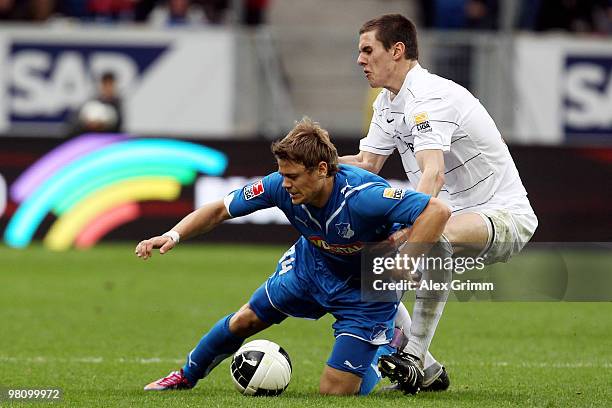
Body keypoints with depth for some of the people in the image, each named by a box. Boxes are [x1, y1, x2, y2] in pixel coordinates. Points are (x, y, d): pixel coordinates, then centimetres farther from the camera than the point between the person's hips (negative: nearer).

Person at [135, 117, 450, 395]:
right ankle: (187, 375, 45)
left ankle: (390, 355, 24)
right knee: (245, 320, 16)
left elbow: (437, 211, -45)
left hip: (366, 289, -5)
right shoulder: (281, 187, -24)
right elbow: (220, 210, -12)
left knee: (334, 391, -8)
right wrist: (174, 235, -26)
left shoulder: (363, 196, -41)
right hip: (311, 266, 5)